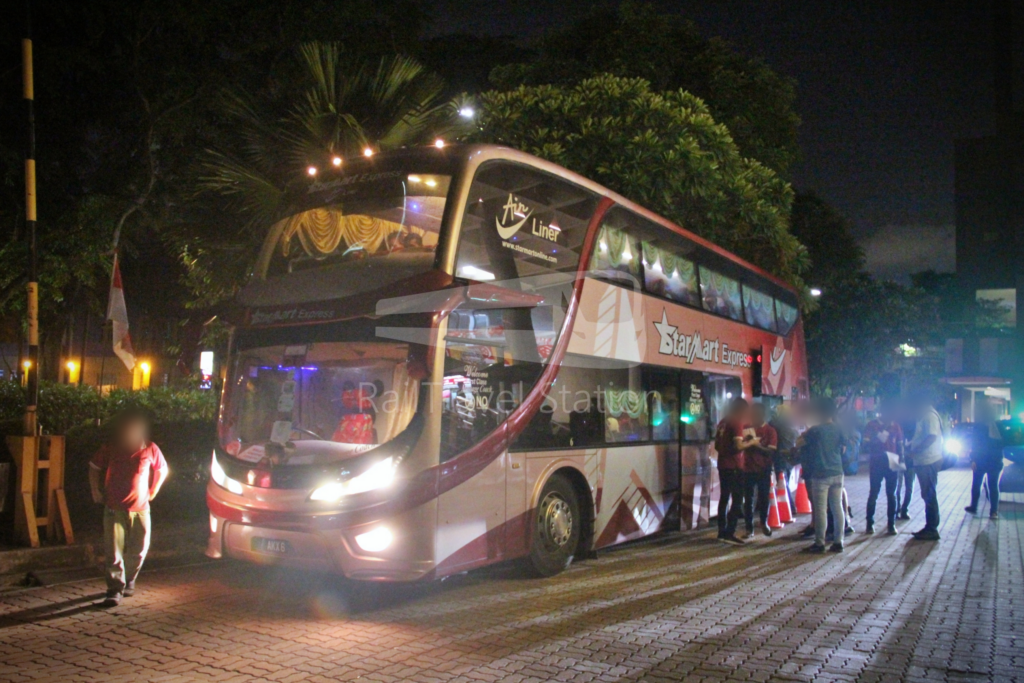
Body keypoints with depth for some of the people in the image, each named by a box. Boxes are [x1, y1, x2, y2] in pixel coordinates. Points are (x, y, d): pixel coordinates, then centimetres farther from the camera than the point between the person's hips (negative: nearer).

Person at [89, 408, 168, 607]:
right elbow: (94, 468, 11)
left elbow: (162, 470, 14)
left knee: (138, 550, 9)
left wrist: (152, 491, 9)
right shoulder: (110, 448, -3)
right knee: (114, 551, -6)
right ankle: (115, 590, -1)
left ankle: (129, 581, 30)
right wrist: (97, 492, 5)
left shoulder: (150, 449, -2)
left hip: (140, 509, 1)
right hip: (114, 509, -1)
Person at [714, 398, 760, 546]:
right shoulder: (737, 423, -11)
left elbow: (717, 445, 18)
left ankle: (722, 532, 14)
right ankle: (729, 534, -9)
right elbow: (739, 445, -19)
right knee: (737, 500, -5)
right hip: (734, 466, -8)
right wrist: (751, 442, -4)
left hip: (723, 465, 8)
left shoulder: (723, 422, 13)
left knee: (724, 498, 12)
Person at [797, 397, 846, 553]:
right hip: (837, 473, 5)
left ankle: (820, 543, 5)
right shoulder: (839, 430, 4)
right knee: (837, 508, 9)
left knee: (820, 509, 0)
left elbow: (798, 444, -7)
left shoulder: (816, 430, -11)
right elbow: (843, 448, 16)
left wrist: (804, 435, 9)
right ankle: (838, 542, 13)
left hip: (820, 474, -5)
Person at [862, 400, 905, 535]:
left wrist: (901, 458, -5)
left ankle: (891, 524, 12)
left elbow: (900, 445, 11)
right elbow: (866, 445, -5)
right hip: (876, 464, -3)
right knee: (873, 494, 2)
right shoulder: (872, 425, -3)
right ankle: (869, 523, 10)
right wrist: (877, 449, -23)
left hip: (892, 464, 3)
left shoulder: (896, 426, 6)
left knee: (891, 495, 5)